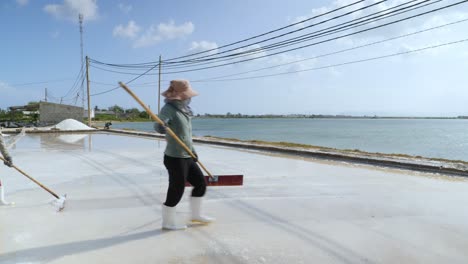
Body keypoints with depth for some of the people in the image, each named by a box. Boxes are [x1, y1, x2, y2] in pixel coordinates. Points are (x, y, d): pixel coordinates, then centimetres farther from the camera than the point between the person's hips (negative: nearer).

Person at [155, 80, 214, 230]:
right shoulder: (168, 109, -15)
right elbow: (159, 125, -33)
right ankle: (168, 222, 20)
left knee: (200, 183, 15)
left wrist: (192, 150, 26)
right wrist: (161, 127, -56)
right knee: (176, 191, 1)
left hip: (187, 157, 9)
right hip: (175, 158, -9)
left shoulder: (183, 110, 11)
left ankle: (196, 214, 32)